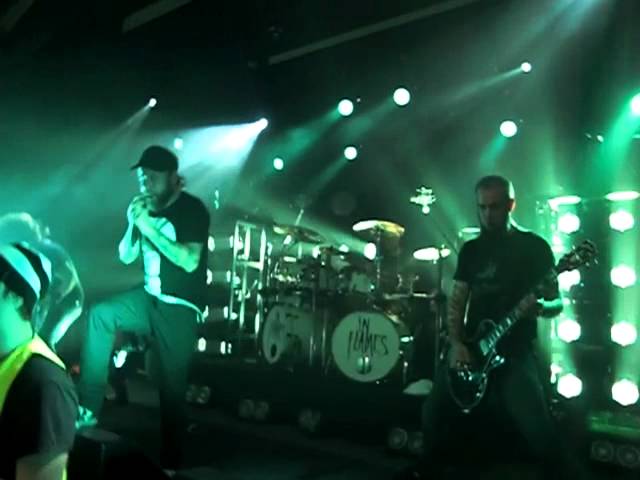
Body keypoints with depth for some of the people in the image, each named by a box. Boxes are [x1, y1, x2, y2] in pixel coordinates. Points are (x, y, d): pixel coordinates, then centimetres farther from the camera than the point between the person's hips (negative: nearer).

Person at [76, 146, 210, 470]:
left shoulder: (192, 209, -14)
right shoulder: (143, 208, 5)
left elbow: (190, 261, -25)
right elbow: (126, 257, 7)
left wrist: (149, 228, -27)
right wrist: (134, 222, -10)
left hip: (180, 309, -6)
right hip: (148, 298, 6)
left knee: (171, 388, -1)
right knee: (100, 314, -17)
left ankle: (169, 462, 16)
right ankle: (89, 408, -9)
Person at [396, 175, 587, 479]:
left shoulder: (534, 246, 0)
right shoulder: (471, 250, 11)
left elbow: (557, 302, 0)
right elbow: (457, 300, 9)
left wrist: (539, 307, -24)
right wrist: (456, 343, -5)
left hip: (516, 352, -4)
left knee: (537, 429, -17)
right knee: (434, 413, 1)